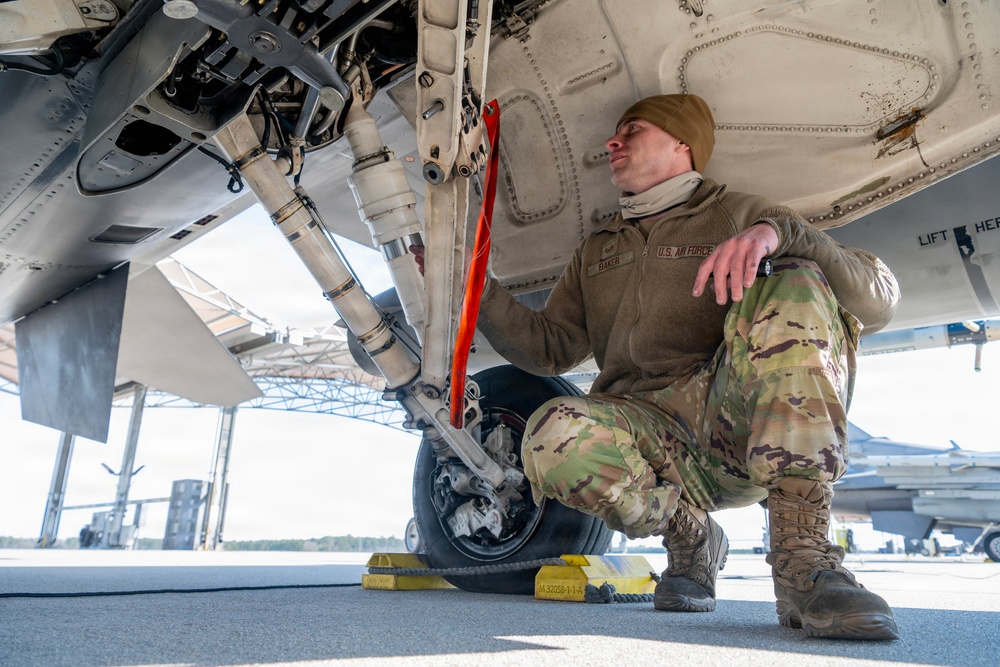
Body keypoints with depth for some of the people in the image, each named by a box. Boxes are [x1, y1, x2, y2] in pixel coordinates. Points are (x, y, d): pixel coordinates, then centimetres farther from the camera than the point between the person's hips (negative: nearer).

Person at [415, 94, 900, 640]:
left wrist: (779, 233, -21)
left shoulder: (738, 215, 11)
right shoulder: (597, 251, 26)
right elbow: (549, 347, 21)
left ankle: (803, 556, -29)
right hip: (648, 432, 2)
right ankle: (689, 535, -2)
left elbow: (877, 301, -1)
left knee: (794, 286, -25)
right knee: (554, 437, -30)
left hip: (736, 417, -2)